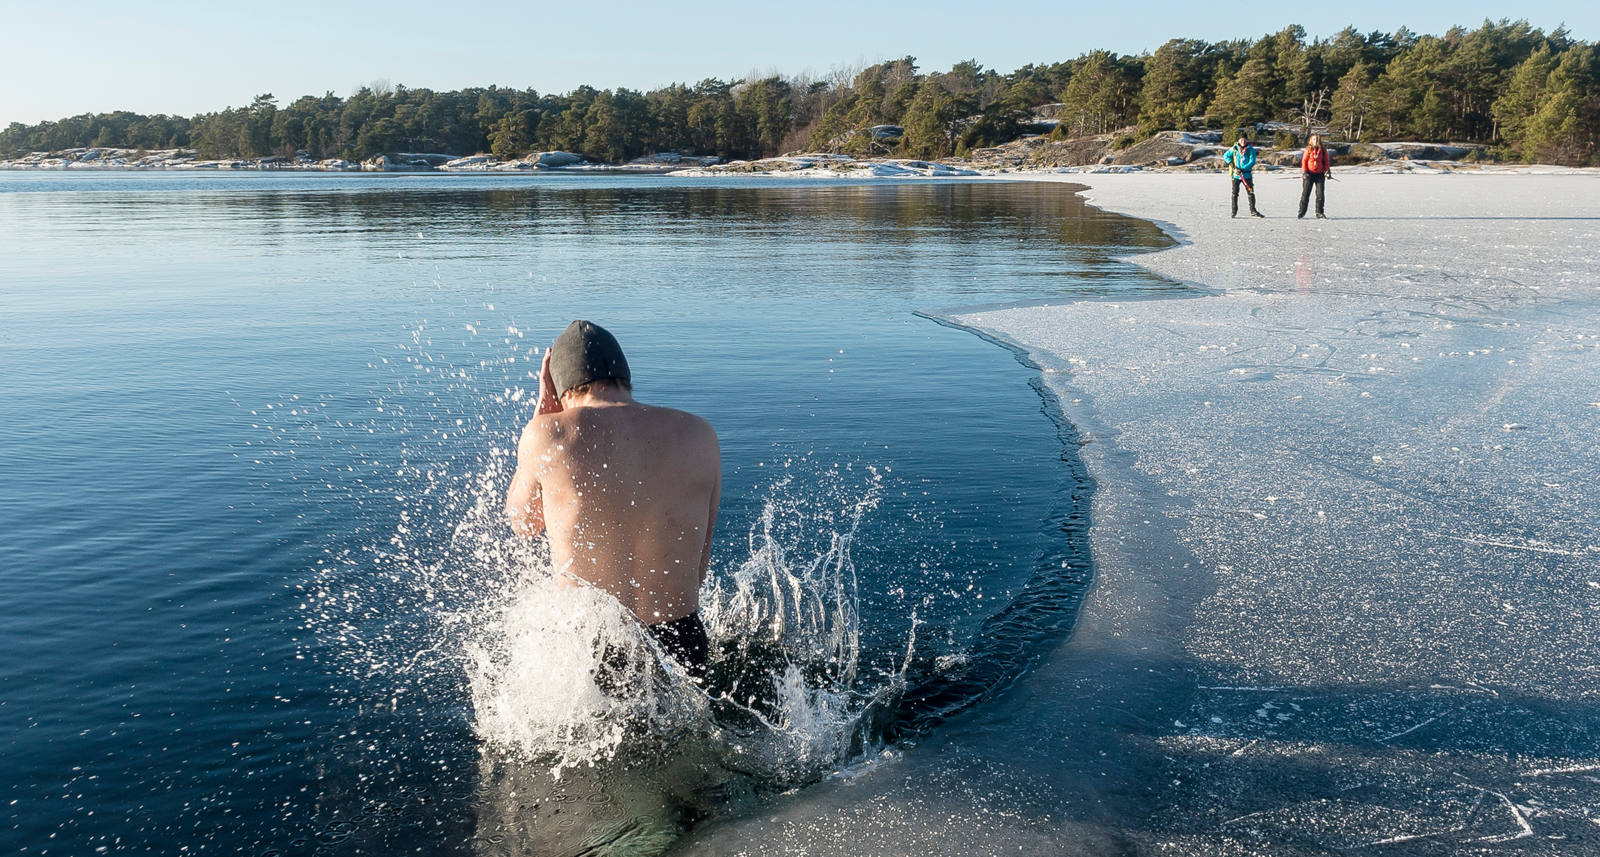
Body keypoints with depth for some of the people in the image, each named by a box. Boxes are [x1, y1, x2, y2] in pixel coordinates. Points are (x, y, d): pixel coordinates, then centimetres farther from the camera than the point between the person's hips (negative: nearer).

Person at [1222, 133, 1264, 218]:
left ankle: (1253, 210, 11)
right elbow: (1226, 155, 11)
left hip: (1246, 175, -1)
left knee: (1251, 193, 0)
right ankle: (1234, 211, 11)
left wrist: (1242, 169, -20)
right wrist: (1231, 163, -5)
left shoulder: (1251, 150, -4)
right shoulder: (1234, 149, 2)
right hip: (1236, 175, 1)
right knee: (1234, 193, 0)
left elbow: (1252, 162, -10)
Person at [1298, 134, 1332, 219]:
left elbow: (1326, 162, 11)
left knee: (1320, 194, -1)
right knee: (1305, 193, -1)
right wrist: (1304, 171, -7)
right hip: (1309, 174, -2)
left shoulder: (1323, 150, 7)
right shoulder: (1308, 149, 2)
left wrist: (1327, 171, 0)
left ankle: (1319, 213, 5)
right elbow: (1304, 161, 2)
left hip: (1320, 174, 2)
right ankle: (1302, 212, 9)